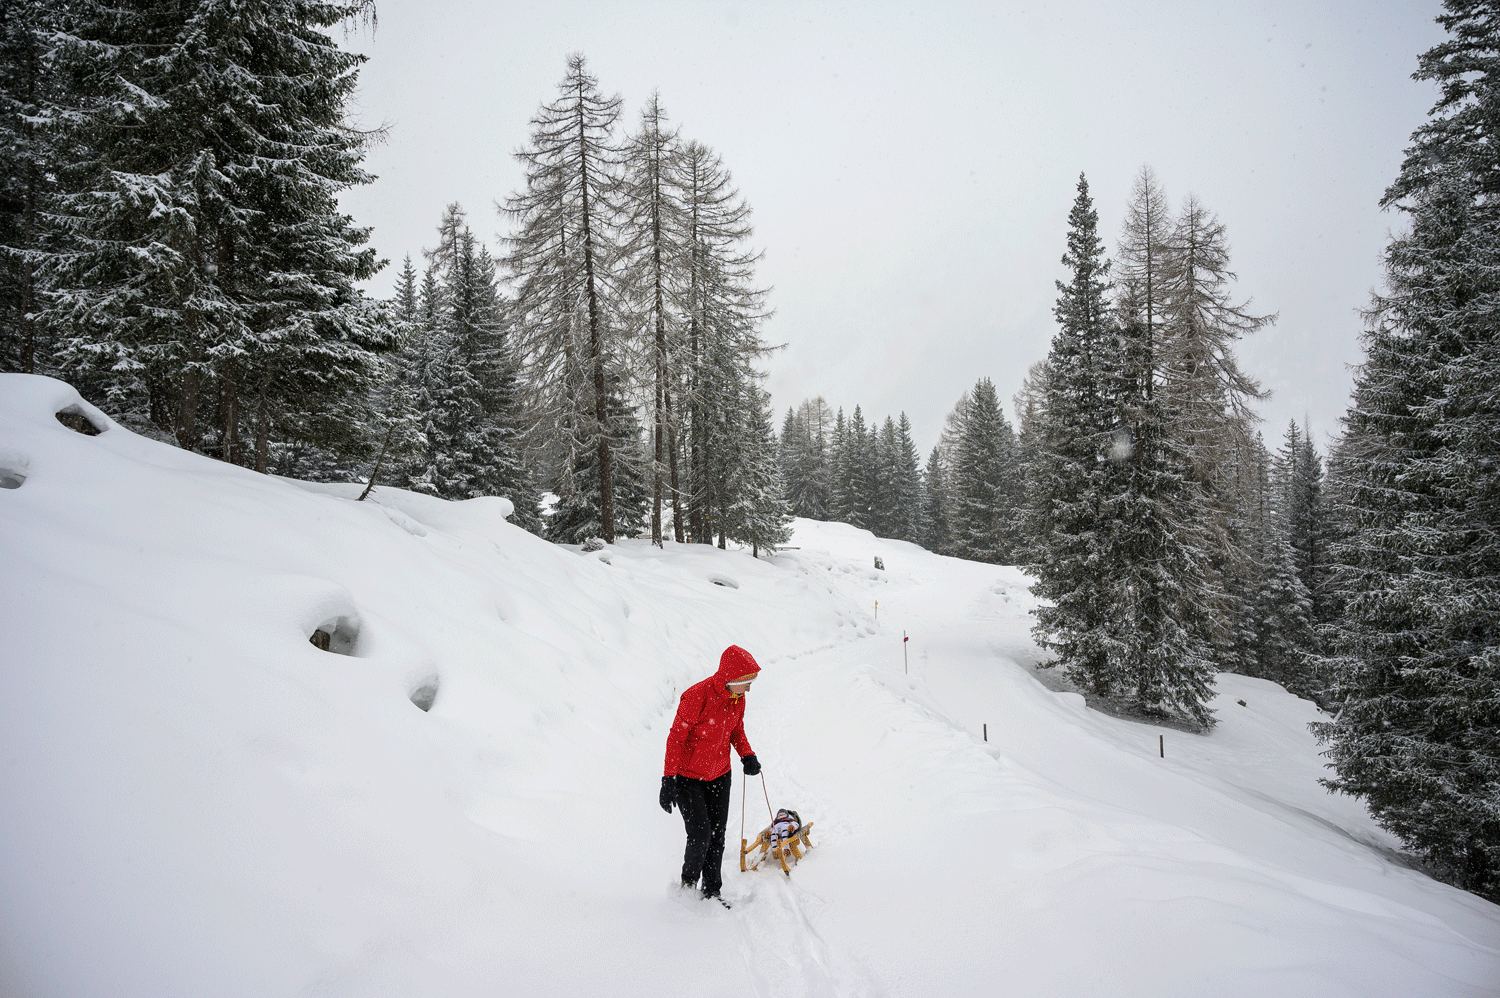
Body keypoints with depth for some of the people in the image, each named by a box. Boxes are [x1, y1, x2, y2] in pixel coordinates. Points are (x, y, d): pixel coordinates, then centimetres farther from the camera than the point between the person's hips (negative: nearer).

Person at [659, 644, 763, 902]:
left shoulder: (738, 699, -6)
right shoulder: (696, 697, -27)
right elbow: (676, 738, -21)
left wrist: (747, 755, -8)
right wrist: (668, 781, -22)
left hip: (719, 776, 6)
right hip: (688, 776, -6)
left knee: (717, 838, 7)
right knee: (700, 835, -10)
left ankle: (711, 890, 24)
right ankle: (688, 884, 16)